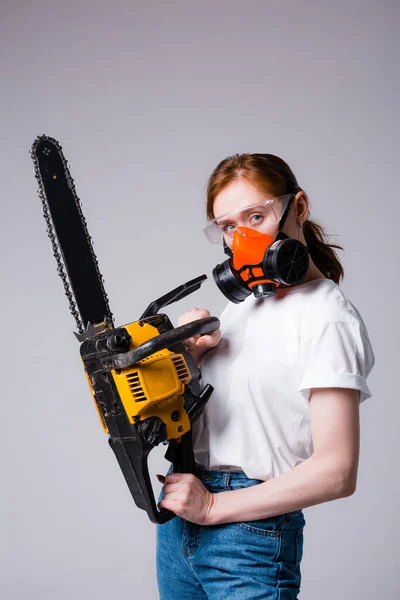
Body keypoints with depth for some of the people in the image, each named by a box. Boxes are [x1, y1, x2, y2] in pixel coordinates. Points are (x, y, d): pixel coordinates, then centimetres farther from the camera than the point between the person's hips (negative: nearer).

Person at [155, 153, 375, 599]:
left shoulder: (328, 319, -15)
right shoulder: (242, 301, 10)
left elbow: (336, 473, -20)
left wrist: (214, 506, -16)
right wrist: (190, 353, -5)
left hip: (251, 535, -7)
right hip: (180, 513, 8)